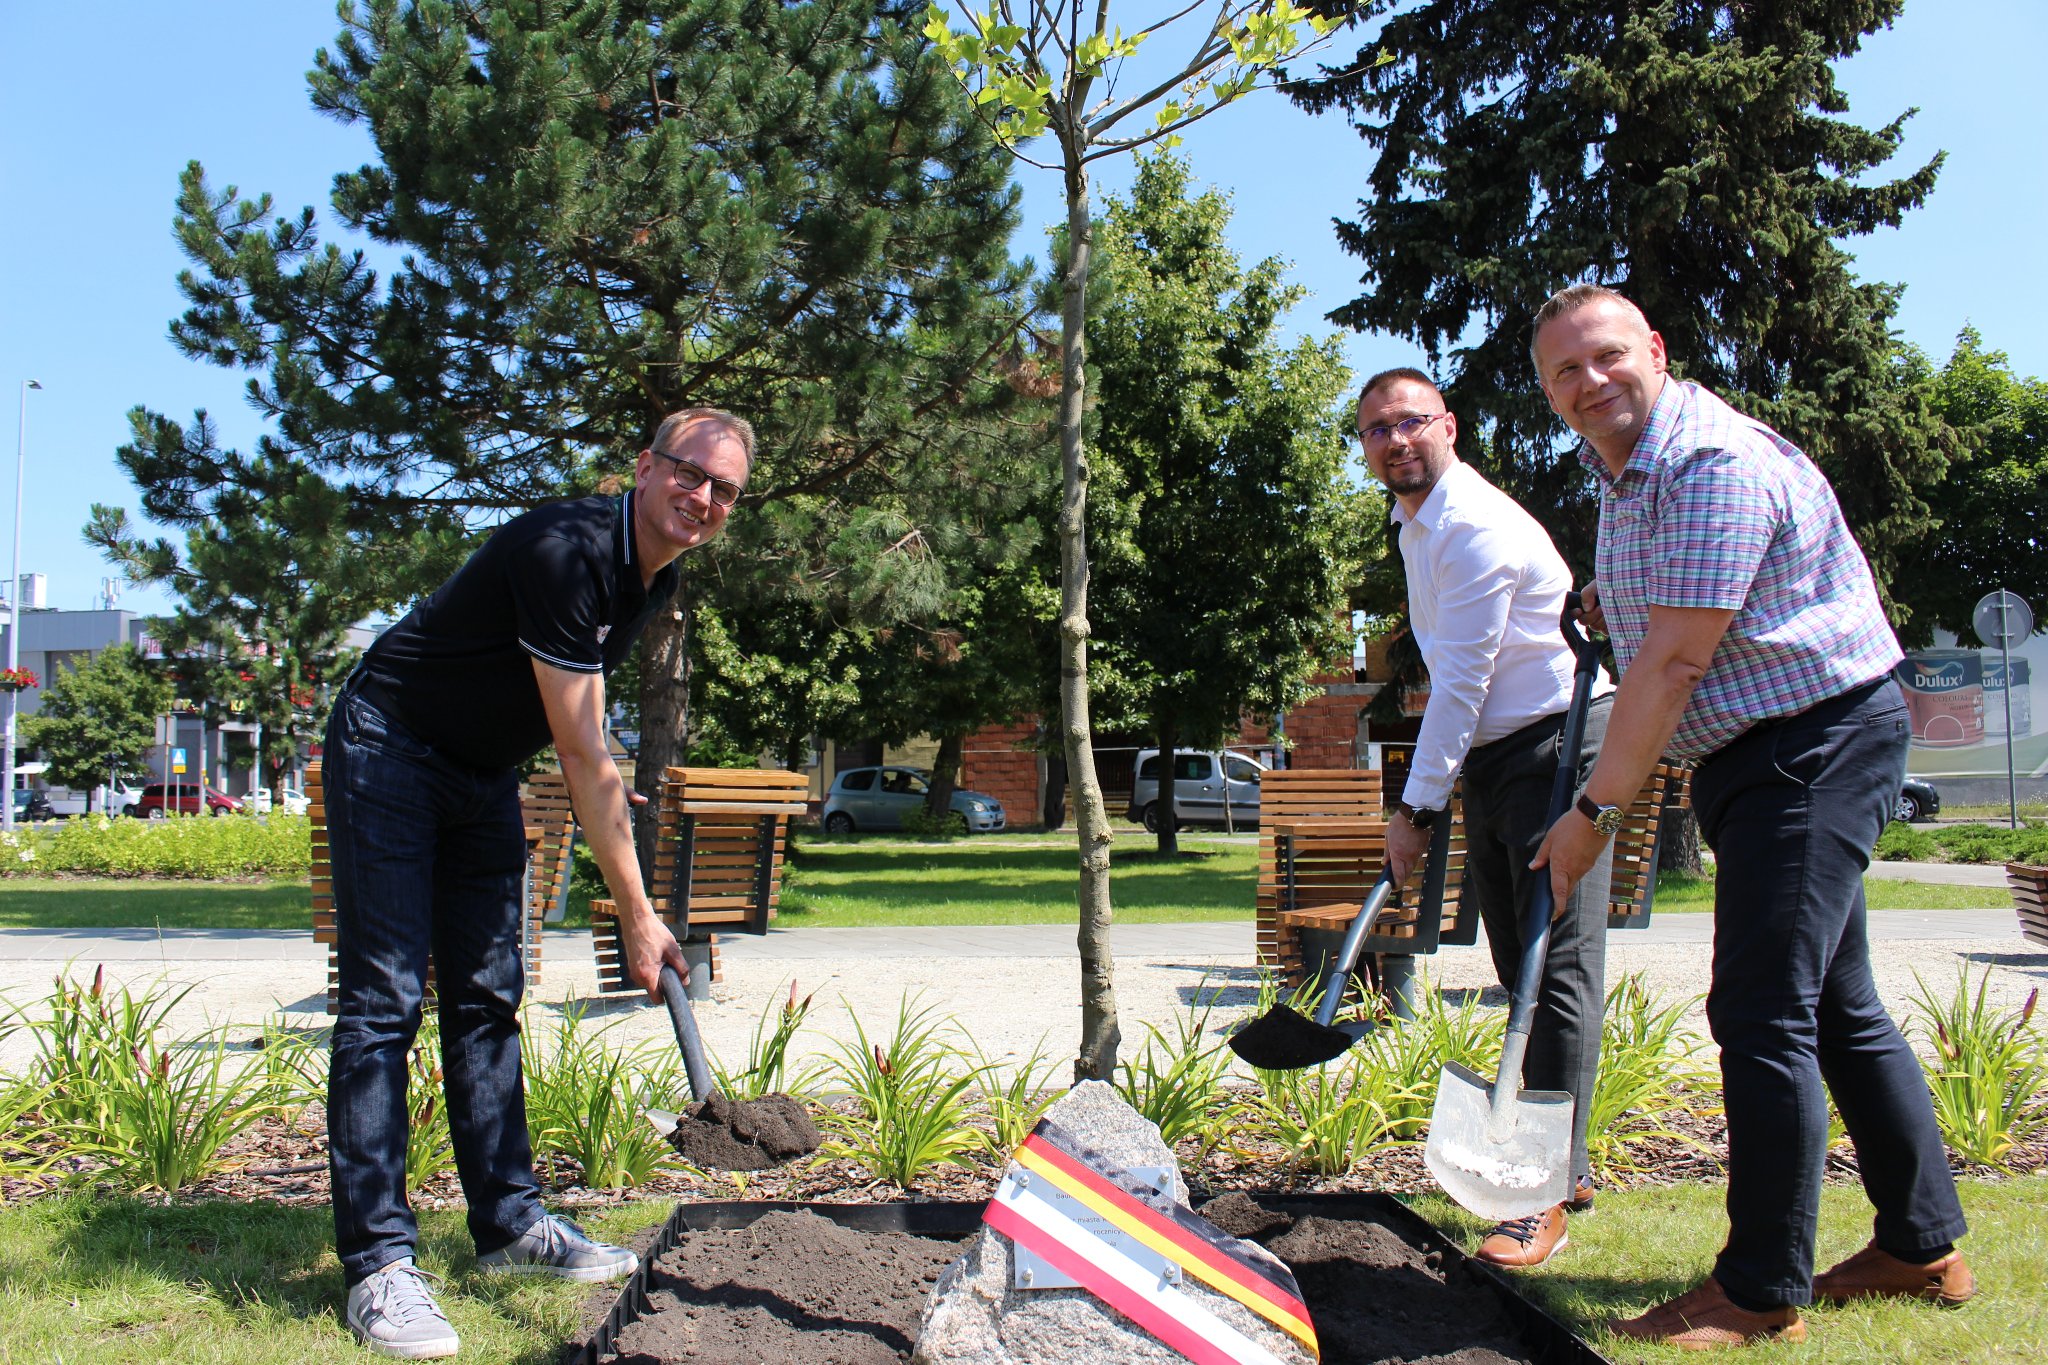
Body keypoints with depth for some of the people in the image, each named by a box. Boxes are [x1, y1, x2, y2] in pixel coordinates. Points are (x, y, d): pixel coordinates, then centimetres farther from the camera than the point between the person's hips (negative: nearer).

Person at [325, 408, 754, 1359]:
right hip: (388, 754, -8)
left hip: (484, 776, 9)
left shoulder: (656, 579, 1)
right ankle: (378, 1262, -7)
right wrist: (636, 916, -25)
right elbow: (585, 758, -28)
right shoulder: (566, 551, -28)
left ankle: (509, 1225, 15)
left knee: (487, 999, 9)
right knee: (383, 1001, -10)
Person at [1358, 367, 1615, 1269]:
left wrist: (1418, 804, -16)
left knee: (1559, 968, -10)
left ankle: (1550, 1191, -9)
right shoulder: (1416, 524, 15)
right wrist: (1429, 797, 19)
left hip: (1555, 741, -10)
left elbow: (1463, 677, -19)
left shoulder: (1474, 523, -17)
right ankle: (1565, 1166, 19)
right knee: (1521, 970, 10)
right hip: (1489, 754, 10)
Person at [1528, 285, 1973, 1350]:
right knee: (1835, 1007, 15)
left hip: (1816, 737, -10)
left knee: (1762, 1014, -10)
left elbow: (1674, 663, -23)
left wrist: (1593, 813, -19)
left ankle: (1762, 1295, 0)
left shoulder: (1714, 462, -20)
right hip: (1750, 753, 10)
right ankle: (1922, 1246, 28)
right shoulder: (1619, 471, 12)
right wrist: (1612, 601, 11)